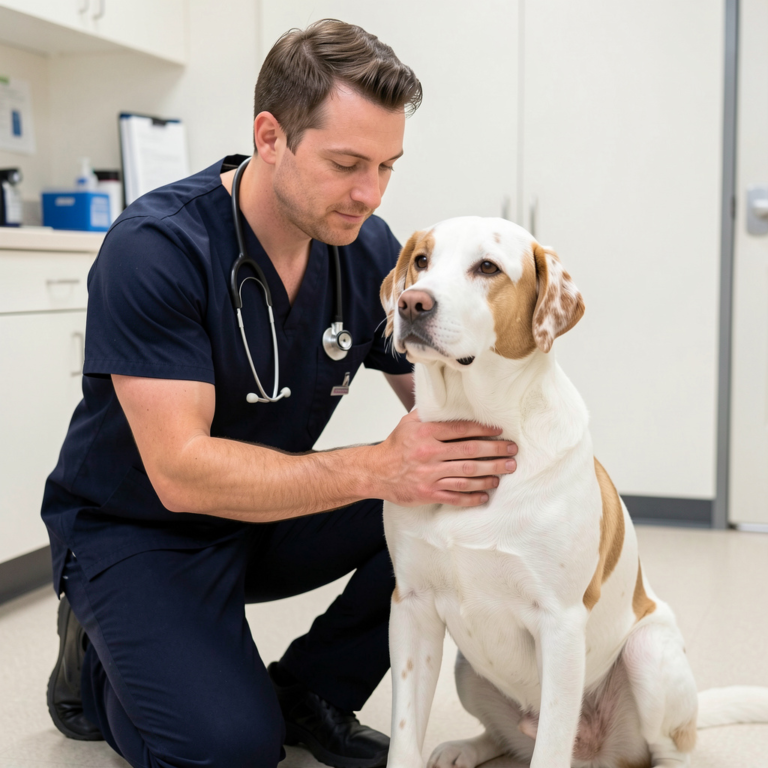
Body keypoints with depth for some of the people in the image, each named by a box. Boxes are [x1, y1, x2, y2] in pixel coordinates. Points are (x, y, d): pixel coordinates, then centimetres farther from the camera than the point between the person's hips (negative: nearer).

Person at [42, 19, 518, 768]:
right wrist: (379, 467, -40)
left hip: (271, 515, 6)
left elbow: (439, 407, -3)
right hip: (135, 529, -5)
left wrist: (488, 444, -26)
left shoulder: (369, 249, -9)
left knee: (456, 505, -15)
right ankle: (95, 664, 8)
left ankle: (308, 690, 3)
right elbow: (180, 470, -32)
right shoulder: (155, 247, -26)